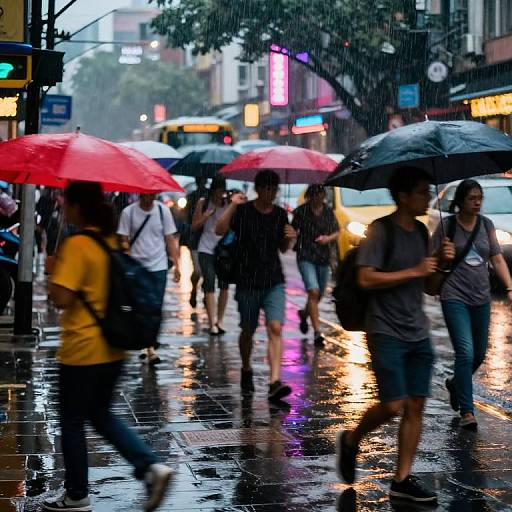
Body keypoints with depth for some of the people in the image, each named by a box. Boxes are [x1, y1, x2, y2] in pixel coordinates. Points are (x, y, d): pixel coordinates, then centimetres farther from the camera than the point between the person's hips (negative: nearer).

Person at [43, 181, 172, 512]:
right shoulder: (112, 241, 7)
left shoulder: (76, 245, -18)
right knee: (101, 414, 21)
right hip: (113, 348, 8)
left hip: (82, 350, -8)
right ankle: (151, 466, 6)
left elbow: (62, 298, -23)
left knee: (72, 422, 9)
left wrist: (52, 271, -6)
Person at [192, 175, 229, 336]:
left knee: (224, 284, 5)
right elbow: (194, 226, 2)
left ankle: (220, 320, 17)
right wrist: (207, 214, -11)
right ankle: (212, 323, -8)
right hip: (207, 248, -2)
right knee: (209, 284, -7)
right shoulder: (203, 202, 1)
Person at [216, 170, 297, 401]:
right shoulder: (243, 211, -5)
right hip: (247, 282, -2)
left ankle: (275, 382, -21)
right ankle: (246, 370, 38)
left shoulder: (280, 215, 7)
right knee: (248, 330, 11)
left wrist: (290, 239, -4)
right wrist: (232, 206, -30)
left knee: (275, 328, -14)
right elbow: (220, 230, -20)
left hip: (274, 282, 2)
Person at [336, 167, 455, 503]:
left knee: (416, 406, 3)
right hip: (386, 332, -7)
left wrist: (441, 262, -2)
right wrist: (414, 271, -19)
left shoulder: (422, 232, 11)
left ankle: (403, 480, 9)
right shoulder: (381, 231, -11)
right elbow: (366, 278, -19)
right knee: (393, 406, -8)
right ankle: (351, 440, 21)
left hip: (418, 333, 7)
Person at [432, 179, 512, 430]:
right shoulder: (446, 225, -4)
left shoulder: (486, 224, 7)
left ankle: (456, 383, 43)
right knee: (465, 352, -14)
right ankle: (467, 411, -9)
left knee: (479, 354, 13)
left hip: (481, 297, 5)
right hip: (455, 298, -5)